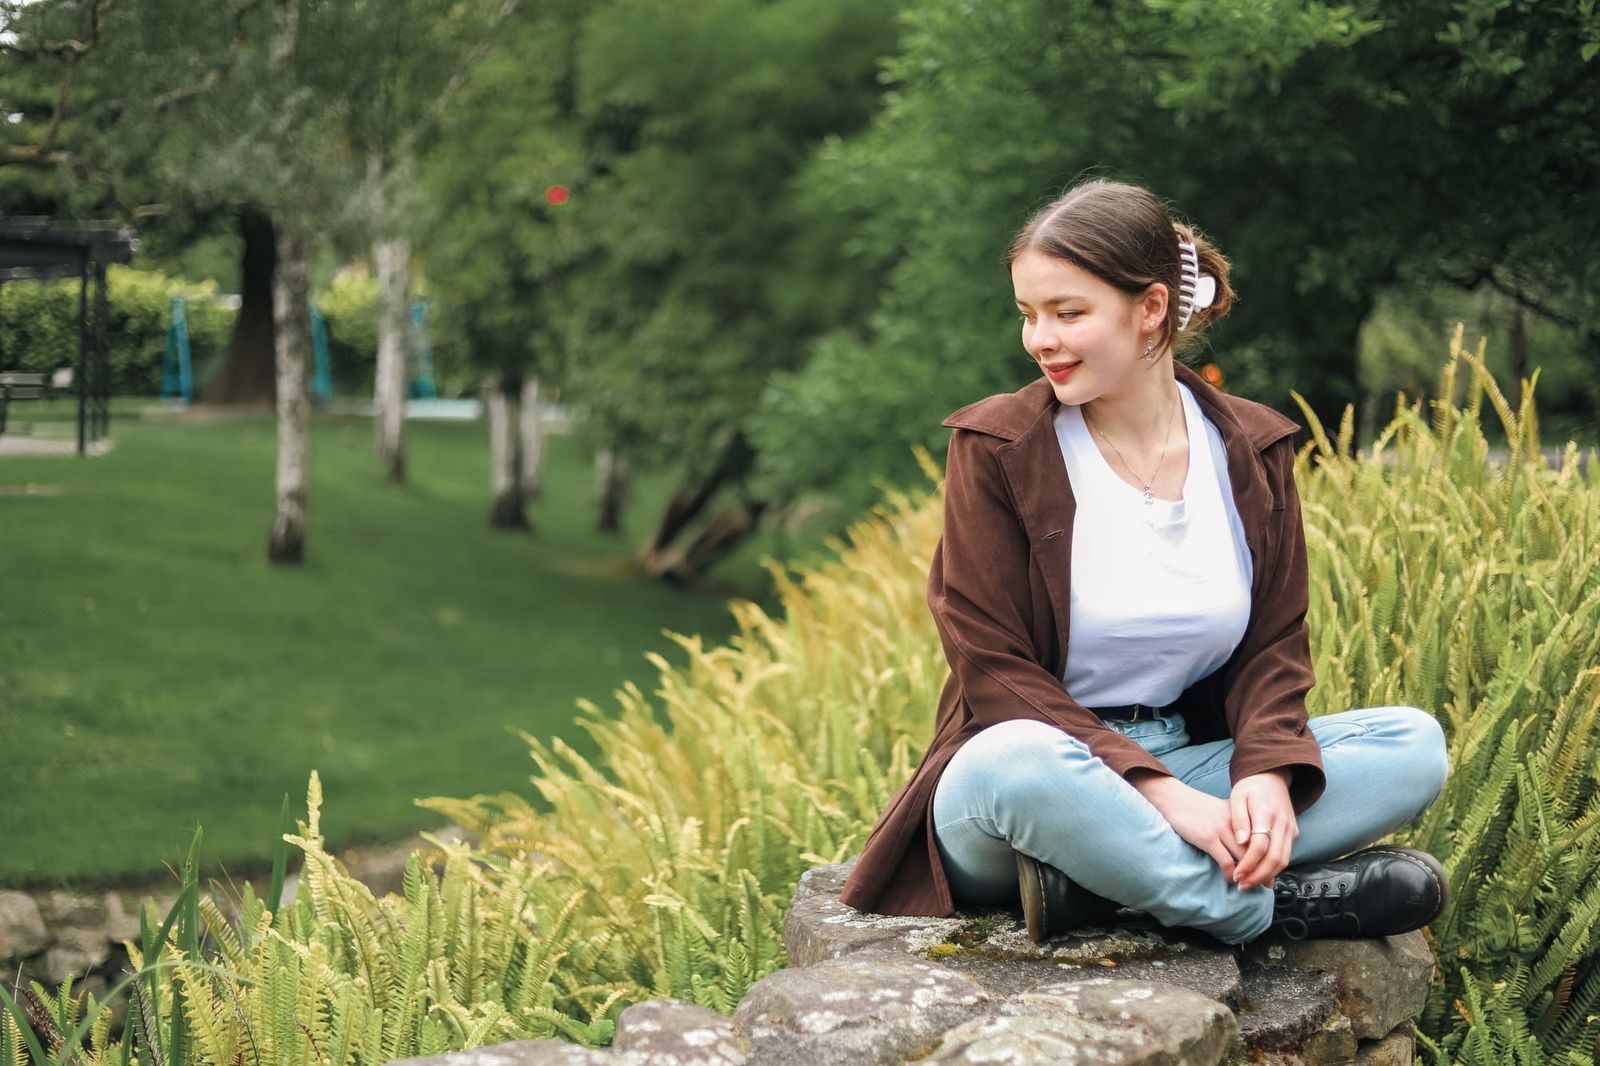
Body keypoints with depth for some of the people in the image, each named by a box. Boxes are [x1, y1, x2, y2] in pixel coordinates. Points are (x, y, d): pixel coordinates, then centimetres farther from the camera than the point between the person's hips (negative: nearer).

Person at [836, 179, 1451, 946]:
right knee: (1015, 760, -40)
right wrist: (1163, 794, -22)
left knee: (1413, 744, -16)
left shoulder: (1252, 449, 6)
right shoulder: (996, 447, -6)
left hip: (1187, 762, 5)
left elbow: (1274, 645, 5)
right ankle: (1277, 907, -23)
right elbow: (996, 673, -11)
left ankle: (1091, 884, -27)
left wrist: (1266, 773, -19)